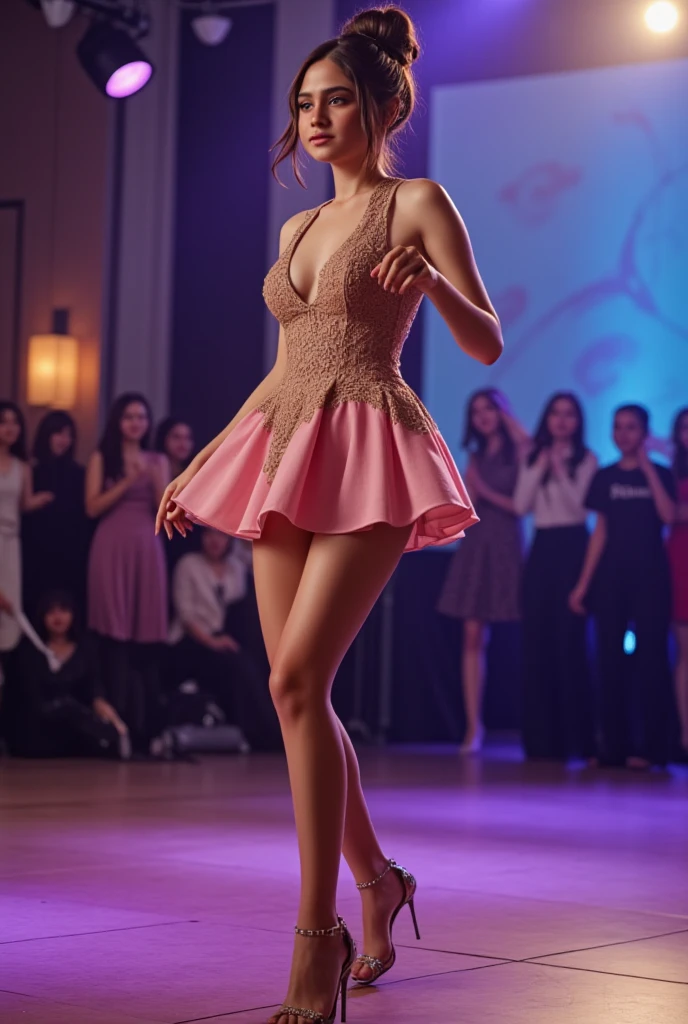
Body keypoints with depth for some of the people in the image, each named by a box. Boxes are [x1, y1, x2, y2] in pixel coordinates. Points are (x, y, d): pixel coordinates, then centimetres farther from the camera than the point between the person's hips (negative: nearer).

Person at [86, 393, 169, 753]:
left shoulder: (157, 461, 13)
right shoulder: (102, 458, 7)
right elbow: (93, 507, -2)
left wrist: (155, 479, -9)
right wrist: (127, 482, -9)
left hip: (147, 549, 2)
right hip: (112, 549, -2)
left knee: (148, 636, -2)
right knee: (115, 635, -6)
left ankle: (147, 729, 1)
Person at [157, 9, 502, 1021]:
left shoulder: (419, 204, 2)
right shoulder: (298, 229, 20)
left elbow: (488, 345, -4)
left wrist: (432, 280, -23)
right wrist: (197, 464, 24)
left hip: (369, 452, -7)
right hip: (285, 448, 7)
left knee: (297, 679, -19)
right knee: (297, 691, 4)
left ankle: (318, 936, -14)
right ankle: (376, 880, 23)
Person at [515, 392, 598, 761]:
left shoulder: (585, 459, 1)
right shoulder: (533, 458, 13)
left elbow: (581, 506, -10)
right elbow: (521, 505, 2)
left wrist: (559, 470, -11)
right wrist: (540, 466, -3)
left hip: (572, 547, -4)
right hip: (541, 549, 5)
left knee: (569, 639, -7)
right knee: (537, 640, 2)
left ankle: (574, 736, 0)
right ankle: (541, 736, 7)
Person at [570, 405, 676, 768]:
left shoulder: (660, 474, 3)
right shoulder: (605, 477, 10)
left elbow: (668, 516, -14)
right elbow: (600, 532, 10)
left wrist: (647, 469, -13)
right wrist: (583, 583, 4)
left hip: (650, 575, -3)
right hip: (611, 575, 3)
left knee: (650, 656, -5)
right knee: (610, 659, 1)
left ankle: (649, 747, -3)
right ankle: (615, 746, 7)